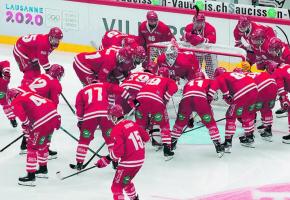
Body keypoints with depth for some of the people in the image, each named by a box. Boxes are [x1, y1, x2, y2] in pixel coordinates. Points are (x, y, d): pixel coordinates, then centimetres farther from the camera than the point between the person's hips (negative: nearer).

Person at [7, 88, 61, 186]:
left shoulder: (16, 102, 6)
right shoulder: (30, 94, 27)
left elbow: (20, 113, -18)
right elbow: (52, 104, 27)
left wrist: (26, 123, -5)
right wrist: (57, 118, 29)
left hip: (42, 123, -8)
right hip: (54, 117, 8)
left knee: (32, 147, 4)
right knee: (43, 145, 27)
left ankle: (31, 177, 4)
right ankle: (43, 170, 42)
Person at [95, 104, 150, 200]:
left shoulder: (117, 129, -16)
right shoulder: (132, 123, 7)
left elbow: (118, 151, -23)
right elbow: (146, 137, 15)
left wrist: (106, 160, -14)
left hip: (129, 162, -8)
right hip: (140, 159, 8)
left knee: (116, 187, -2)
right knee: (126, 181, 31)